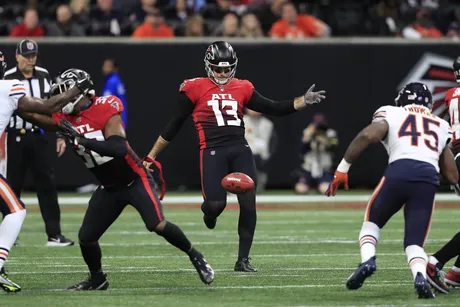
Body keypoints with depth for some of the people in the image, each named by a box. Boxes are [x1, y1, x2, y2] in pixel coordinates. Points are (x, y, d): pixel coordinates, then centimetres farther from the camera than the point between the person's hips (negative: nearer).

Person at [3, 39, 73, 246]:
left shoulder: (44, 76, 7)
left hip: (40, 136, 3)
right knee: (13, 185, 5)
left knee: (47, 184, -1)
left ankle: (54, 234, -1)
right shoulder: (8, 79, -5)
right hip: (16, 138, -3)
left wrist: (60, 136, 9)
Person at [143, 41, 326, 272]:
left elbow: (273, 109, 12)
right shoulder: (195, 89, 2)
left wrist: (303, 102, -2)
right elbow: (174, 125, 6)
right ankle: (209, 210, 24)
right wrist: (151, 156, 7)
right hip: (213, 151, -3)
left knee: (248, 204, -7)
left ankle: (243, 259, 4)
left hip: (240, 150, 3)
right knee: (216, 203, -18)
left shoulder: (242, 88, 11)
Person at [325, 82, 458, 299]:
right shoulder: (441, 126, 31)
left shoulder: (391, 115, 21)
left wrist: (342, 169, 5)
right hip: (429, 177, 2)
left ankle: (368, 260, -4)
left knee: (372, 221, 24)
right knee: (414, 242, 10)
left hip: (399, 170, -2)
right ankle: (420, 276, -22)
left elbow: (366, 136, 1)